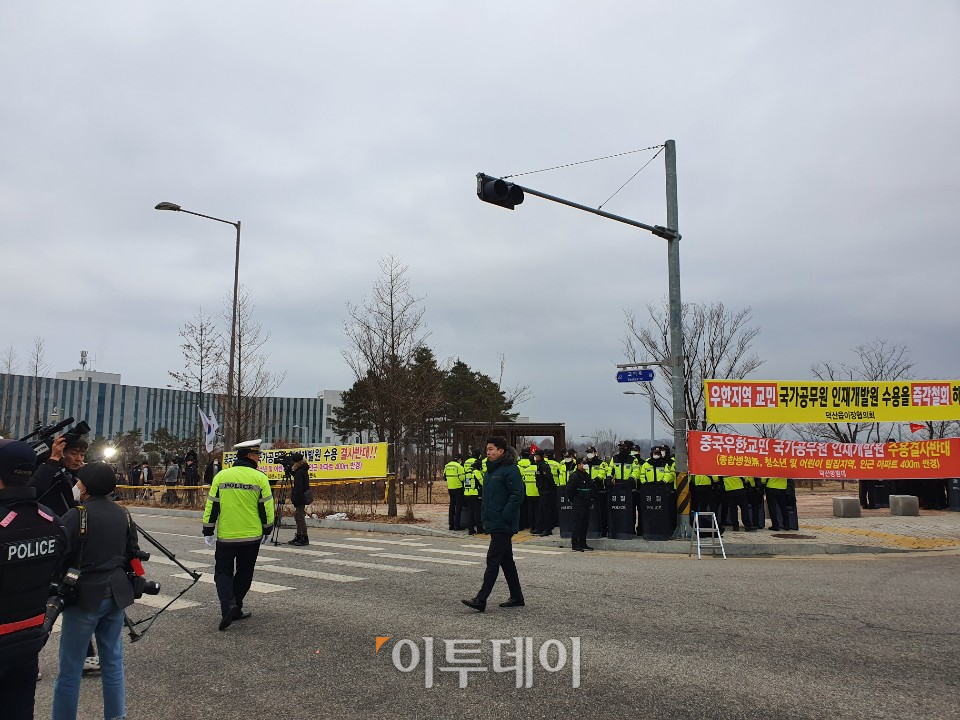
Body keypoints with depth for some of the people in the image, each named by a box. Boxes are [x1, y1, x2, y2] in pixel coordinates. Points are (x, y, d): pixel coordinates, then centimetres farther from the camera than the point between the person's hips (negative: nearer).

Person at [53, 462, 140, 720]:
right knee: (113, 662, 15)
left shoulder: (76, 515, -14)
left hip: (86, 595, -6)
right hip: (116, 593, 6)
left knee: (70, 669, 4)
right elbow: (131, 554, 11)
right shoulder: (123, 514, 5)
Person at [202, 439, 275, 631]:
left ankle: (228, 605, -10)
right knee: (244, 574, 15)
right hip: (252, 536, 0)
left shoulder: (221, 476, -1)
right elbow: (267, 508, -3)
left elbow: (212, 506, 1)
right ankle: (235, 610, 22)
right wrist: (267, 530, 12)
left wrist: (208, 531, 10)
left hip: (225, 536, 1)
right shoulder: (259, 478, -6)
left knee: (223, 572, 11)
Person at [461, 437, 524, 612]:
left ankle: (481, 599, -6)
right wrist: (486, 516, 15)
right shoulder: (491, 469, 15)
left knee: (493, 560, -8)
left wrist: (504, 516, -21)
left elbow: (517, 496, -19)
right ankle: (516, 597, 23)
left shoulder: (510, 470, -14)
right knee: (506, 560, 14)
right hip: (494, 523, 9)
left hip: (503, 525, -9)